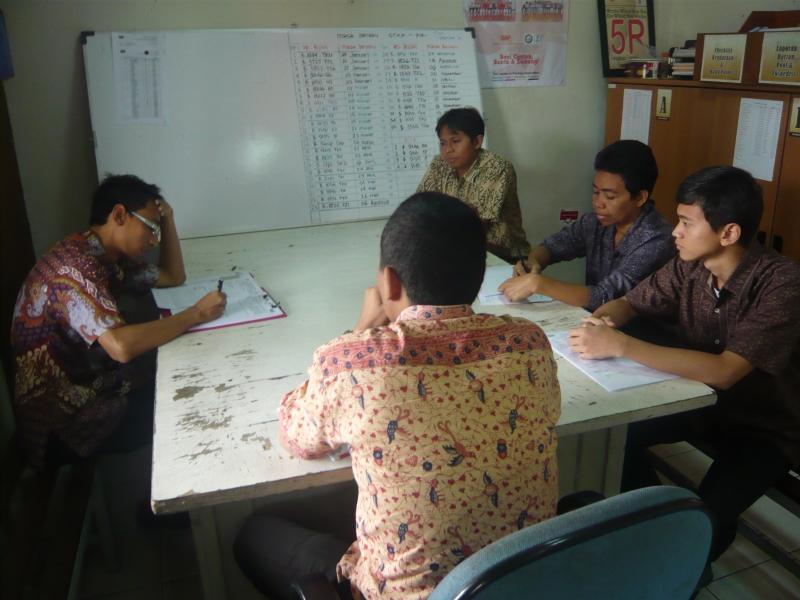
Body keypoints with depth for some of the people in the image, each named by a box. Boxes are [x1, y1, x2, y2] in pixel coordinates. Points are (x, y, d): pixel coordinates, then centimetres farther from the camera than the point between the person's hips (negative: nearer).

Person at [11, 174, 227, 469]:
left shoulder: (109, 257, 4)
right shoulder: (73, 265, -26)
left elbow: (173, 277, 16)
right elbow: (120, 346, -38)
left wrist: (168, 220, 3)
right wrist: (196, 314, -27)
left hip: (93, 385, 9)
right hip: (60, 425, -9)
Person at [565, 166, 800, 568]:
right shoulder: (688, 266, -9)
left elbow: (724, 371, -37)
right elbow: (627, 303, 4)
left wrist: (619, 344, -39)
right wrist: (601, 321, -21)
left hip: (767, 429, -5)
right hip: (700, 400, 6)